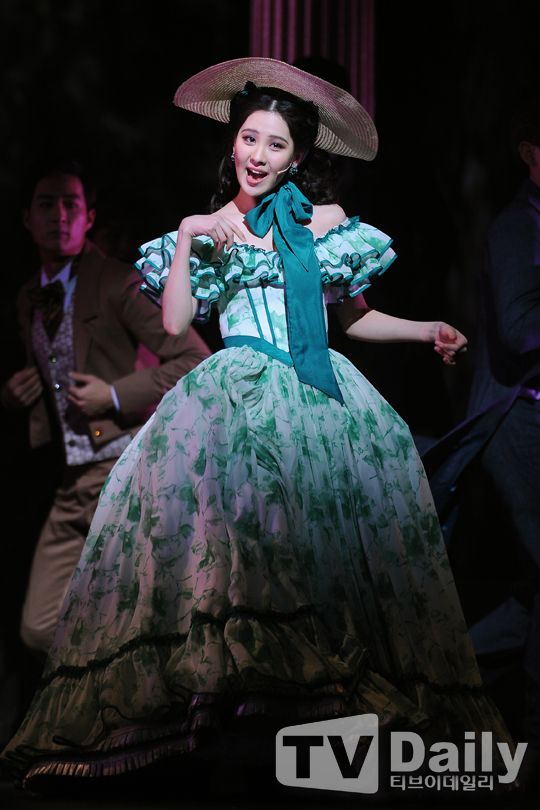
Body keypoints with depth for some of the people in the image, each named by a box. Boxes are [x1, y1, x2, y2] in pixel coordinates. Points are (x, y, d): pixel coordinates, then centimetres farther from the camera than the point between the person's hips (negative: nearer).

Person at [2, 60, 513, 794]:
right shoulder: (208, 228, 16)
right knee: (219, 483, -28)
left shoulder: (328, 222, 17)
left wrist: (426, 331, 11)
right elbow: (175, 321, 6)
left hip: (320, 388, 2)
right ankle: (217, 675, -35)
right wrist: (187, 239, 0)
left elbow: (352, 315, 22)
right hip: (237, 387, -1)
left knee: (350, 493, -20)